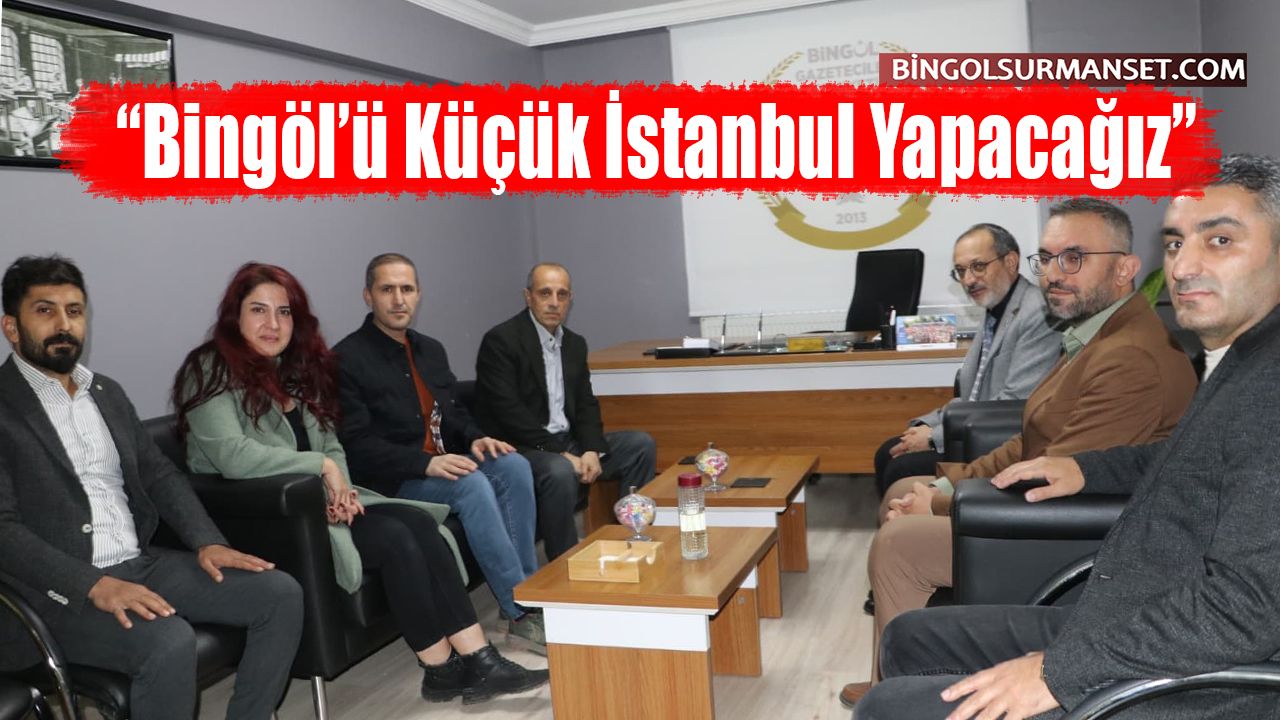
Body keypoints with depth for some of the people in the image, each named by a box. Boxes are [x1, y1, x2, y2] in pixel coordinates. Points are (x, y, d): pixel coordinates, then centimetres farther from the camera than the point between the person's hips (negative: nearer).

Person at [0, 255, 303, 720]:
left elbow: (159, 475, 15)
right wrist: (94, 585, -26)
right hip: (59, 588, -7)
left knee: (281, 594, -7)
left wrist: (207, 542, -1)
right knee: (170, 642, -33)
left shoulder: (107, 392, 15)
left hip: (140, 563, 7)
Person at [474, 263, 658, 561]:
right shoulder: (500, 341, -11)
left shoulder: (575, 343, 13)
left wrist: (592, 450, -9)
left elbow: (586, 404, 11)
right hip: (522, 448, -7)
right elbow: (508, 412, -18)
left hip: (568, 442, 8)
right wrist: (560, 453, -21)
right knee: (559, 471, -36)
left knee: (641, 444, -4)